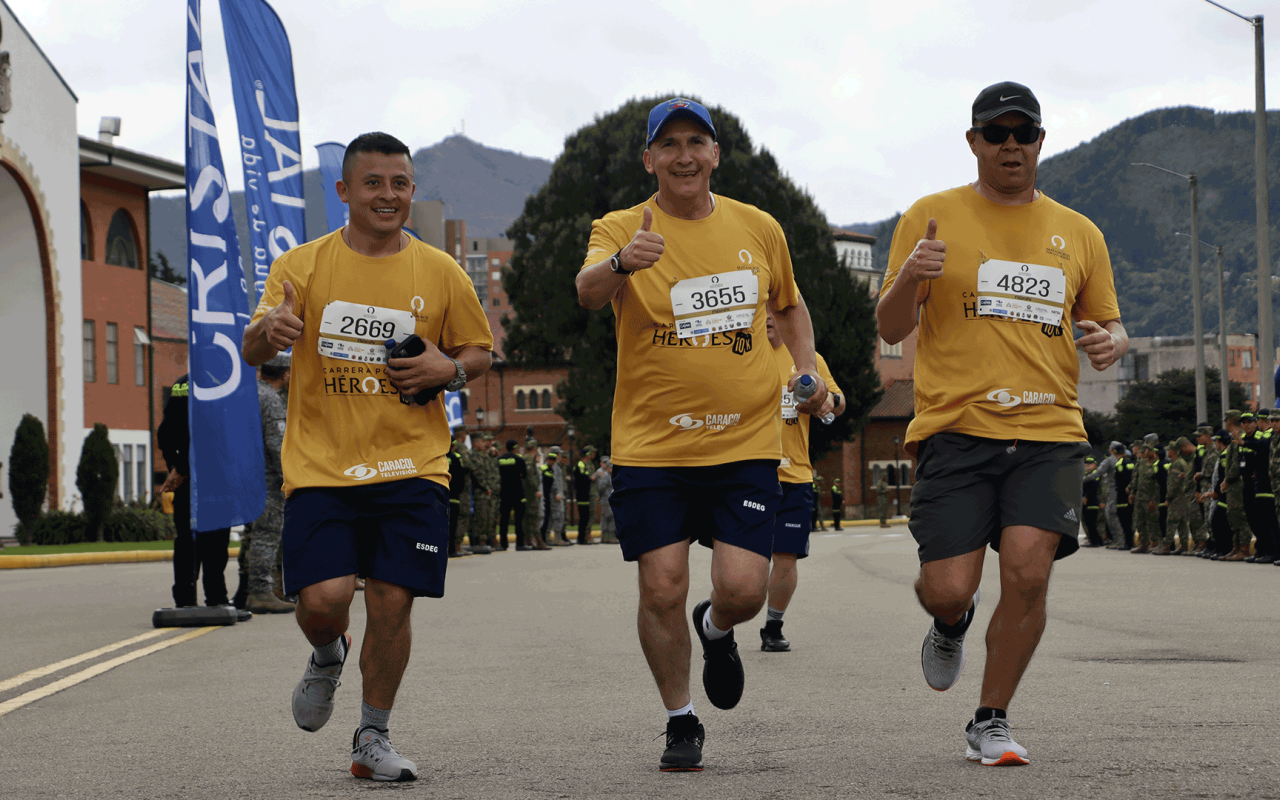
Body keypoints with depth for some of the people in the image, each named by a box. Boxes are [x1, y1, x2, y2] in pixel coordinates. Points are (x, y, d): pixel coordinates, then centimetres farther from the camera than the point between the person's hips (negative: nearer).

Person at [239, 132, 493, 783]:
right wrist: (267, 329, -27)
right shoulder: (302, 266, 4)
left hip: (411, 466, 1)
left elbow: (479, 352, 17)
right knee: (324, 597, -13)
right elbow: (252, 355, -2)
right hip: (321, 466, -1)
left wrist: (448, 369, -7)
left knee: (391, 600, -5)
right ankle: (327, 657, 24)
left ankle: (373, 737, 14)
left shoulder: (440, 274, 6)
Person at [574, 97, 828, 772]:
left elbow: (789, 305, 24)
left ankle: (716, 631, 29)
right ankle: (680, 721, 18)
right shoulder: (622, 229, -5)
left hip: (746, 441, 2)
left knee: (743, 589, -9)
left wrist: (806, 371, 9)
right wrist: (622, 263, -48)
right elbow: (588, 292, -27)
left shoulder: (759, 229, 6)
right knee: (662, 591, -4)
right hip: (651, 445, -2)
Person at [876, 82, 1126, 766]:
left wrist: (1112, 341, -2)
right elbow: (890, 329, 5)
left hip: (1049, 434, 2)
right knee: (947, 590, -10)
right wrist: (909, 277, -17)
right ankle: (952, 624, 30)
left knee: (1027, 571, -16)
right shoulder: (932, 218, 7)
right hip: (956, 428, -2)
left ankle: (989, 723, 3)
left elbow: (1108, 324, 23)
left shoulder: (1078, 234, 15)